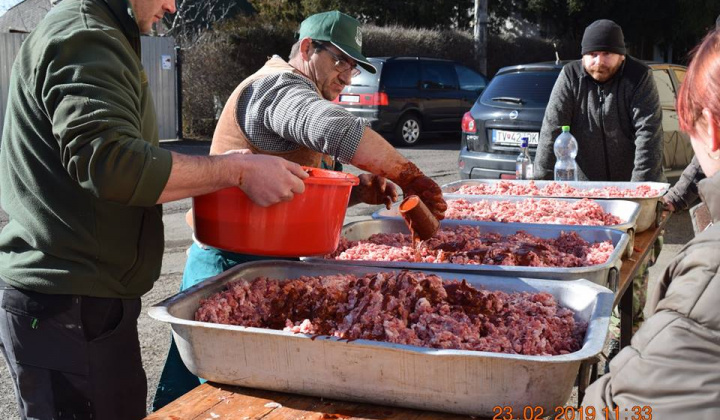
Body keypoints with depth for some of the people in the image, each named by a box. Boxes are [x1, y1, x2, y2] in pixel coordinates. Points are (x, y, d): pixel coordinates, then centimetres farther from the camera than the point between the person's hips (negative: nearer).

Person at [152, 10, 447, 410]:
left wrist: (358, 188, 2)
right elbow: (338, 130, -33)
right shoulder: (279, 85, -12)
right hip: (233, 262, -10)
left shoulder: (287, 92, 23)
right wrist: (410, 177, -25)